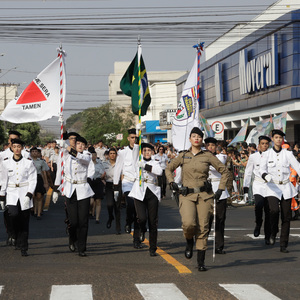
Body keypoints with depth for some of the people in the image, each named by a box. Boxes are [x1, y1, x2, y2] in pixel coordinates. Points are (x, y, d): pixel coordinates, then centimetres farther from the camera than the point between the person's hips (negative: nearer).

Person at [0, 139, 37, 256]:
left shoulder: (28, 162, 0)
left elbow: (33, 180, -2)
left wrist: (28, 195, -13)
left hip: (25, 194, -1)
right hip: (11, 193, 1)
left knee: (24, 222, -1)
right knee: (13, 214, -24)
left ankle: (23, 248, 9)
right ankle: (16, 236, 5)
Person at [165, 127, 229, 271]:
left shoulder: (207, 156, 4)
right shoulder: (183, 156, 8)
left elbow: (224, 171, 10)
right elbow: (168, 169, 20)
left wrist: (220, 189, 4)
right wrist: (171, 182, 4)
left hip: (204, 195, 0)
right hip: (187, 195, 0)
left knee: (203, 227, -3)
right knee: (188, 223, -22)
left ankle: (201, 262, 6)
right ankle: (189, 242, 12)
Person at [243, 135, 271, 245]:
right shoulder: (253, 157, 7)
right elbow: (248, 172, 12)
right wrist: (246, 186, 8)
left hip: (270, 185, 1)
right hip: (258, 185, -1)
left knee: (268, 212, -1)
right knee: (258, 204, -26)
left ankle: (267, 237, 11)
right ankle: (258, 224, 3)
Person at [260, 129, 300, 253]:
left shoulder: (287, 154, 5)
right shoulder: (267, 154, 3)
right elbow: (262, 169, -5)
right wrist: (266, 176, -27)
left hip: (286, 187, 2)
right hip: (273, 187, -2)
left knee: (286, 216, 0)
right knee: (274, 210, -25)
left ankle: (283, 245, 9)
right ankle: (273, 233, 3)